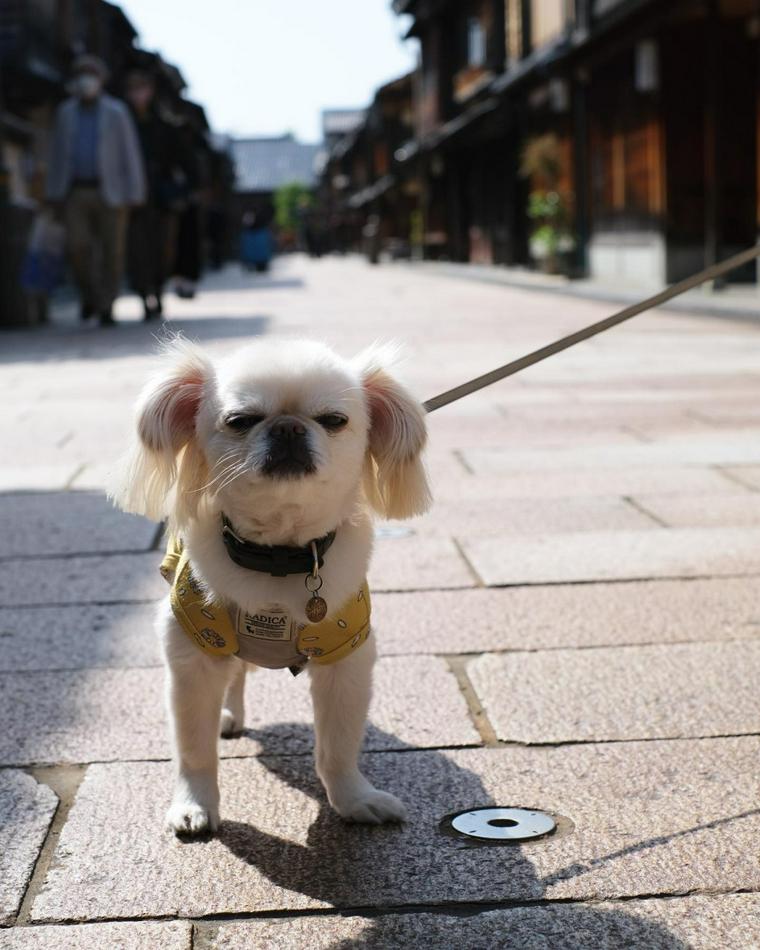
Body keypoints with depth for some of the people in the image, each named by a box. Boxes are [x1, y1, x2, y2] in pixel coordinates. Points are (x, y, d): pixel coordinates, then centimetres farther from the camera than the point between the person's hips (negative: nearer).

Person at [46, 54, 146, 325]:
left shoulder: (117, 112, -4)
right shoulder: (65, 112, 5)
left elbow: (130, 154, -3)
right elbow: (57, 156, 9)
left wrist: (133, 196, -8)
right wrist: (55, 196, 5)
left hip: (110, 193, -2)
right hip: (76, 193, 2)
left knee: (111, 251, -2)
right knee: (77, 246, -11)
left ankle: (106, 308, 9)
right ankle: (89, 295, 13)